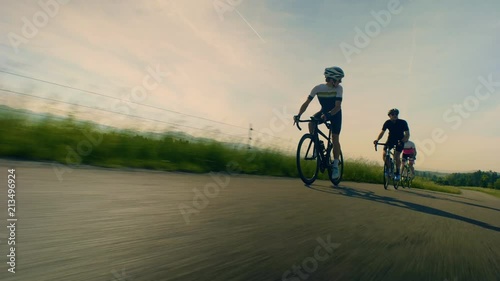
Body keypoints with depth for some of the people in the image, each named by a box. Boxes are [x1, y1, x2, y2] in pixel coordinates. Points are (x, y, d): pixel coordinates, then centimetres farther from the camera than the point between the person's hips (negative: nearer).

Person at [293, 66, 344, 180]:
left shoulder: (339, 89, -22)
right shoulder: (318, 88, -20)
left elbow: (337, 106, -28)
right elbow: (306, 103, -21)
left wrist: (328, 115, -47)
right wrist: (298, 115, -35)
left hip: (335, 114, -2)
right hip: (324, 112, 2)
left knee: (335, 139, -11)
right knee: (311, 123, -27)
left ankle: (335, 166, -2)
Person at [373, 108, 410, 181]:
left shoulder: (403, 122, -17)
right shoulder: (387, 123, -11)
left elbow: (407, 134, -20)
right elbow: (382, 132, -12)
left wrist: (402, 141, -39)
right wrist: (377, 140, -31)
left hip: (400, 141, -3)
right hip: (390, 139, 3)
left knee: (396, 156, -21)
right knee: (384, 154, -16)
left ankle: (397, 173, -2)